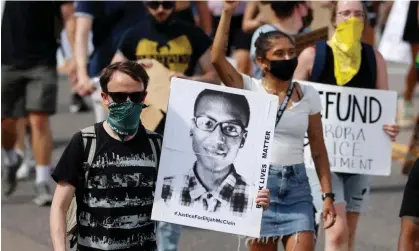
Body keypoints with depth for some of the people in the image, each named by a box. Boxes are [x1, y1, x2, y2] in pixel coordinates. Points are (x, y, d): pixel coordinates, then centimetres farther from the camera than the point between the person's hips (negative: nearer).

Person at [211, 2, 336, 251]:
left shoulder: (308, 95, 5)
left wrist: (328, 195, 3)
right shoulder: (250, 89, 0)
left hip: (296, 186, 1)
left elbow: (318, 148, 8)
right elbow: (217, 58, -15)